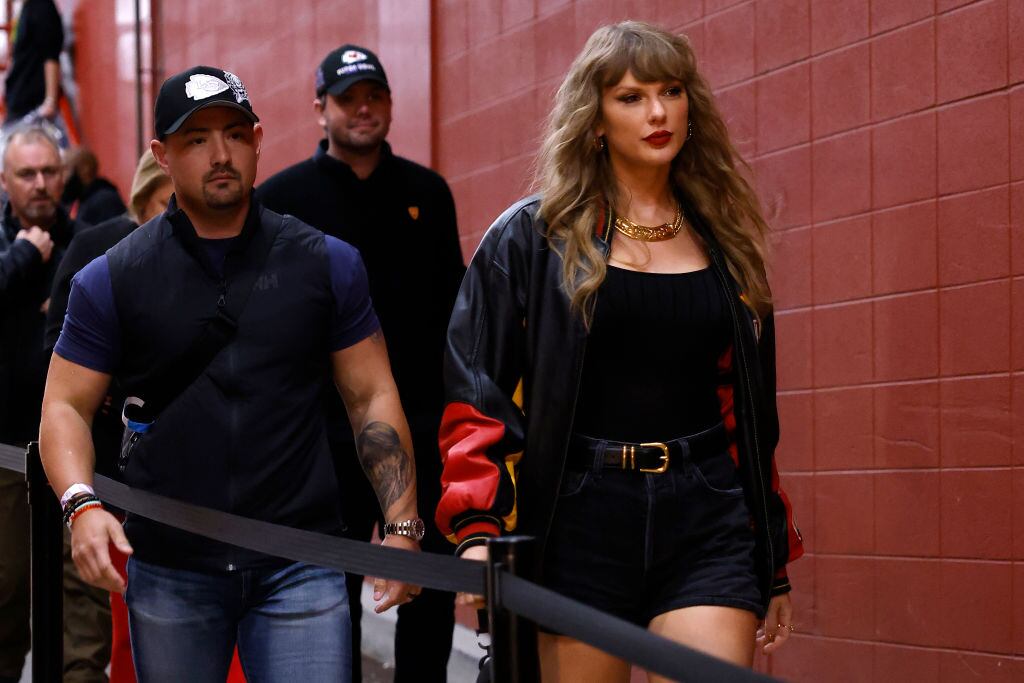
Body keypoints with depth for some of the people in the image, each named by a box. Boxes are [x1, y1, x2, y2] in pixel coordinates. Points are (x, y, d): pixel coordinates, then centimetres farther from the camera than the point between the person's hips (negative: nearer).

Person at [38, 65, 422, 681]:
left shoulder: (327, 265, 5)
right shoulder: (113, 279, 3)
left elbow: (372, 397, 7)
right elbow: (66, 405, 4)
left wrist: (402, 525, -1)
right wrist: (82, 504, -15)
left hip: (299, 562, 0)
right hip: (168, 571, 1)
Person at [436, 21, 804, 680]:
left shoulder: (723, 247, 13)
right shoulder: (533, 238, 4)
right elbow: (475, 394, -1)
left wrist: (775, 565, 17)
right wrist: (478, 528, -14)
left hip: (706, 526, 2)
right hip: (579, 524, -2)